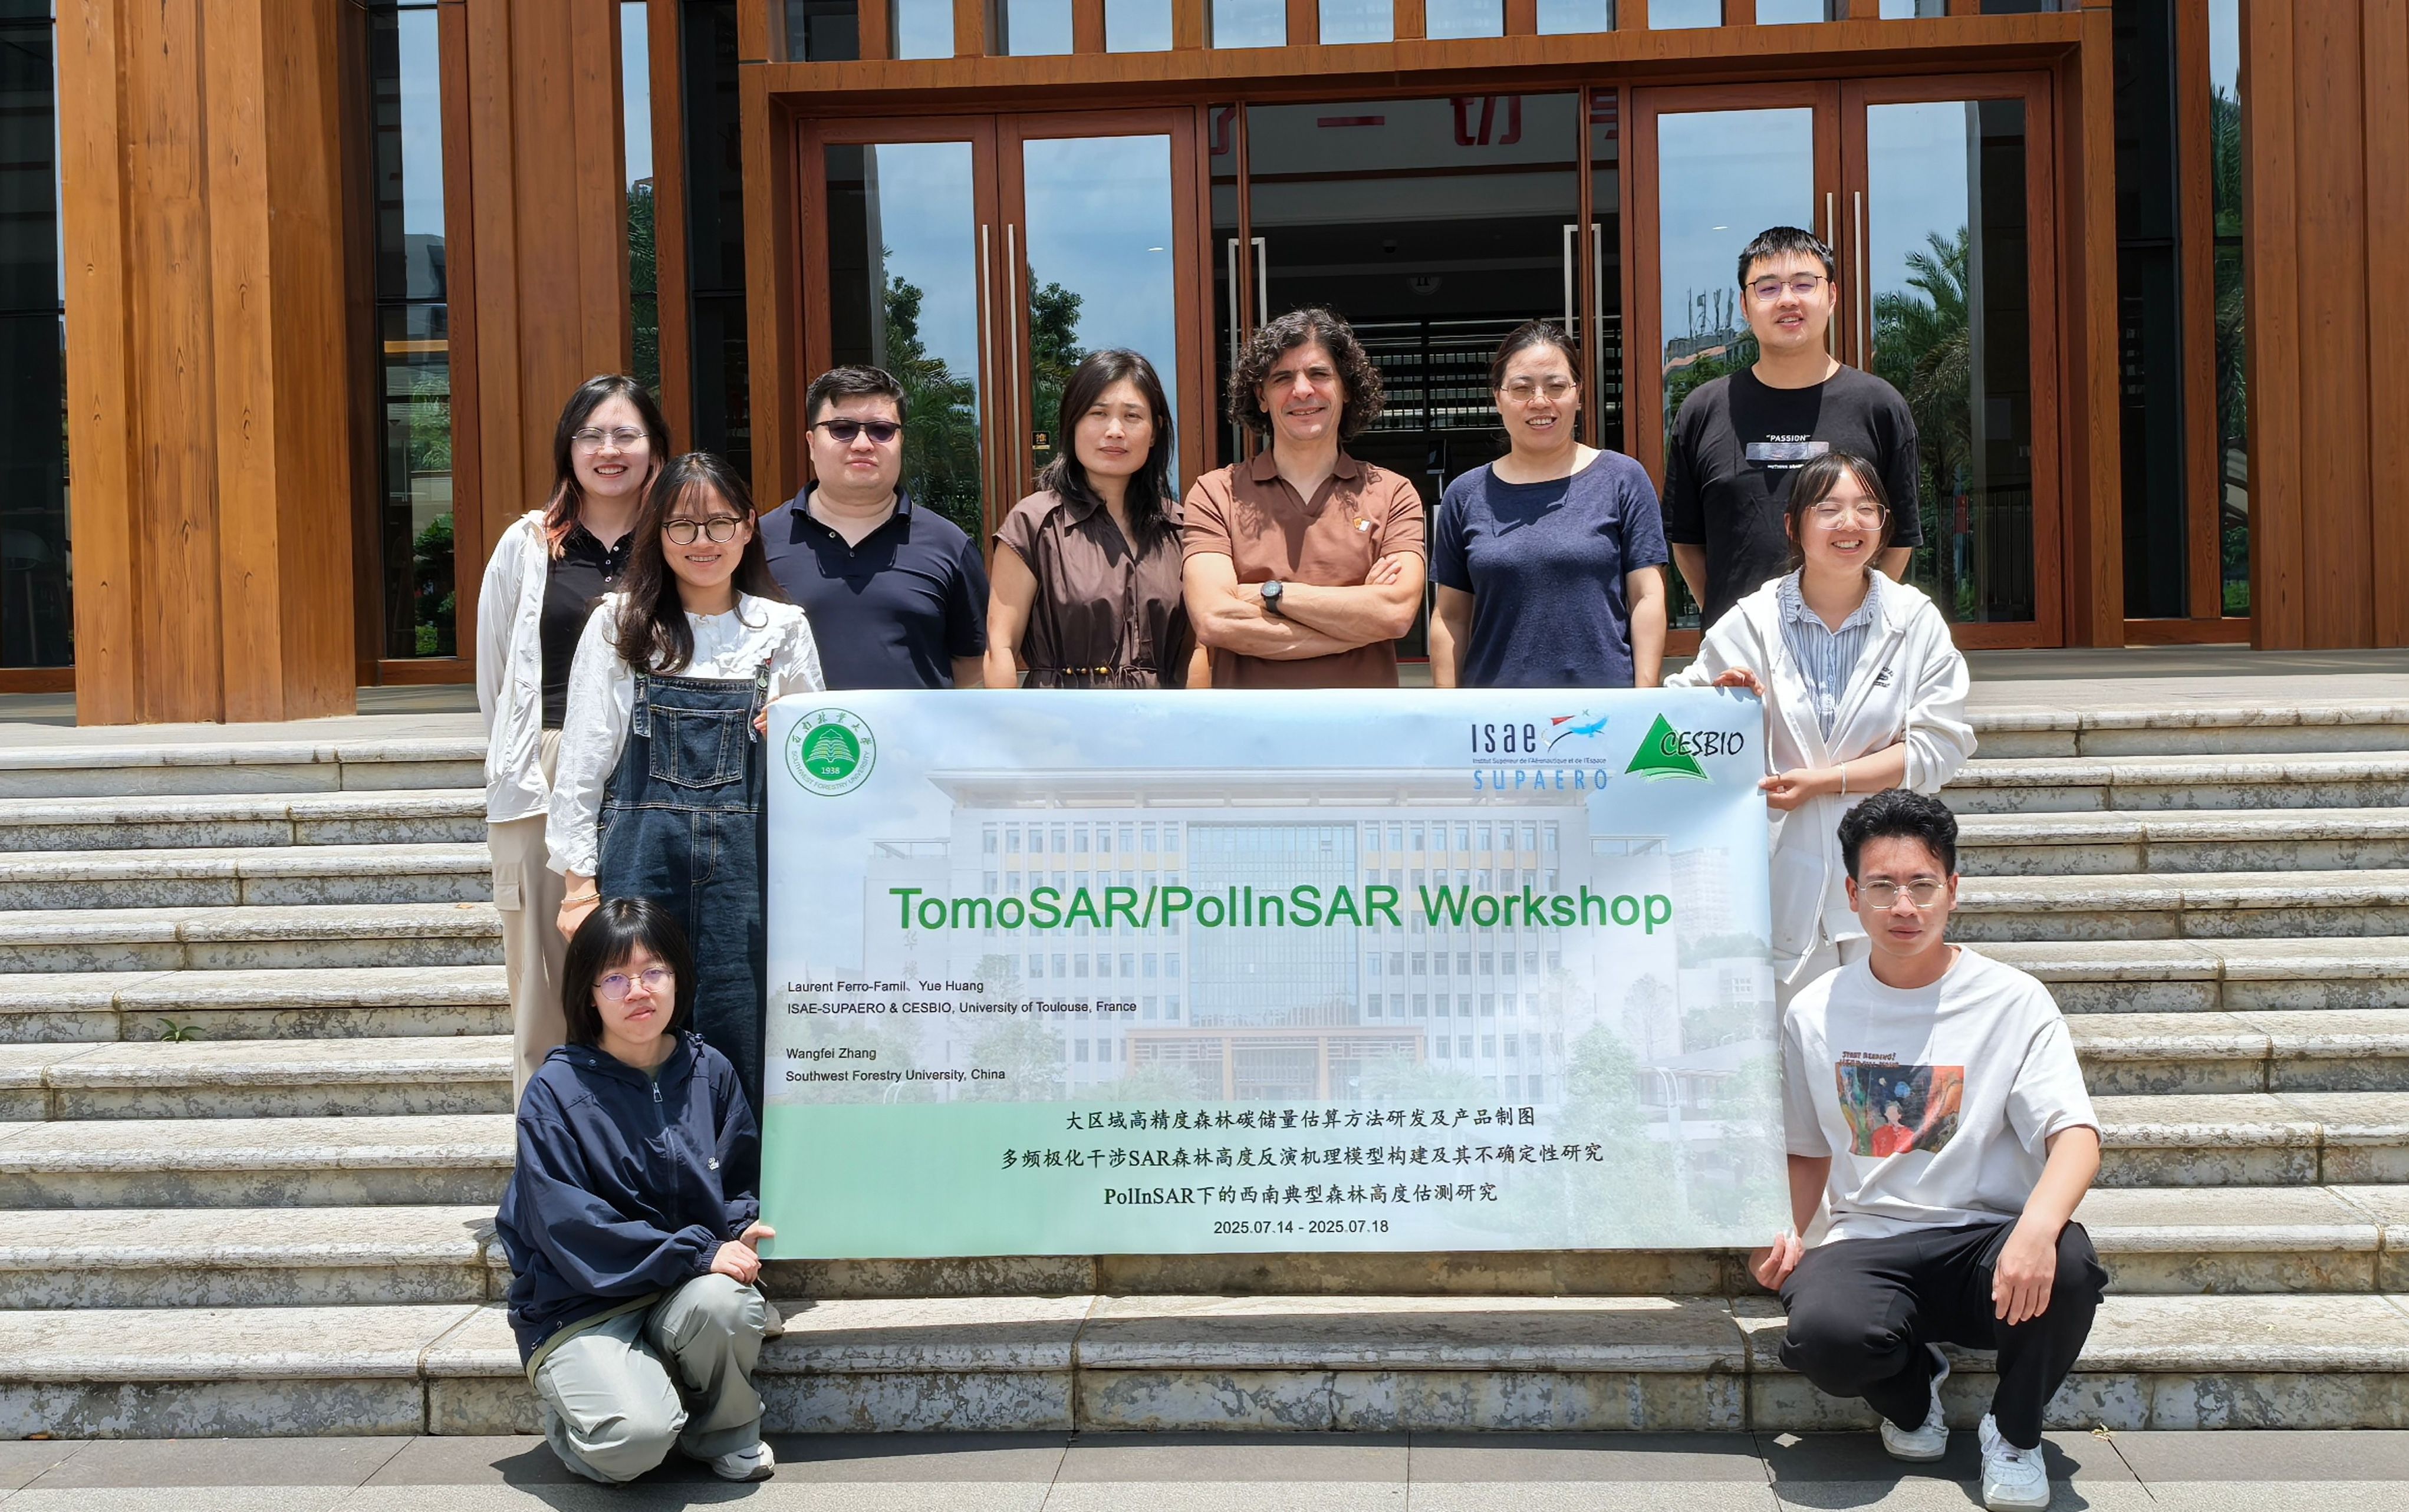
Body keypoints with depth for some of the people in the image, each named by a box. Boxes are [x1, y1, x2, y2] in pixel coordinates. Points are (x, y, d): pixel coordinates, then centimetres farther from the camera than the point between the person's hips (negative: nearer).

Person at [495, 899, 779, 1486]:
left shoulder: (709, 1071, 2)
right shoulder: (556, 1091, -11)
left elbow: (742, 1181, 12)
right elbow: (568, 1227, -16)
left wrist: (744, 1233, -13)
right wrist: (698, 1252, -23)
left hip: (692, 1288, 4)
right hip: (581, 1305, -4)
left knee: (725, 1302, -33)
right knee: (634, 1438, -30)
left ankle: (724, 1432, -2)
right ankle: (572, 1408, 8)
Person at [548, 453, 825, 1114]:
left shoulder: (784, 629, 10)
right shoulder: (618, 625, 7)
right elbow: (583, 756, 5)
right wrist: (580, 880, 1)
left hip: (746, 859, 1)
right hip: (642, 854, -1)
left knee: (745, 1054, -1)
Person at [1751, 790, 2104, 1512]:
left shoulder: (2012, 1000, -1)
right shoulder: (1815, 1014, 7)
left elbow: (2075, 1133, -12)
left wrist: (2038, 1225, -34)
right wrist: (1787, 1234, -3)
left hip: (1986, 1237, -1)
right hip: (1868, 1243, 1)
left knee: (2067, 1266, -36)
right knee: (1822, 1333, -35)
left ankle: (2014, 1431, -3)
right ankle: (1912, 1385, 6)